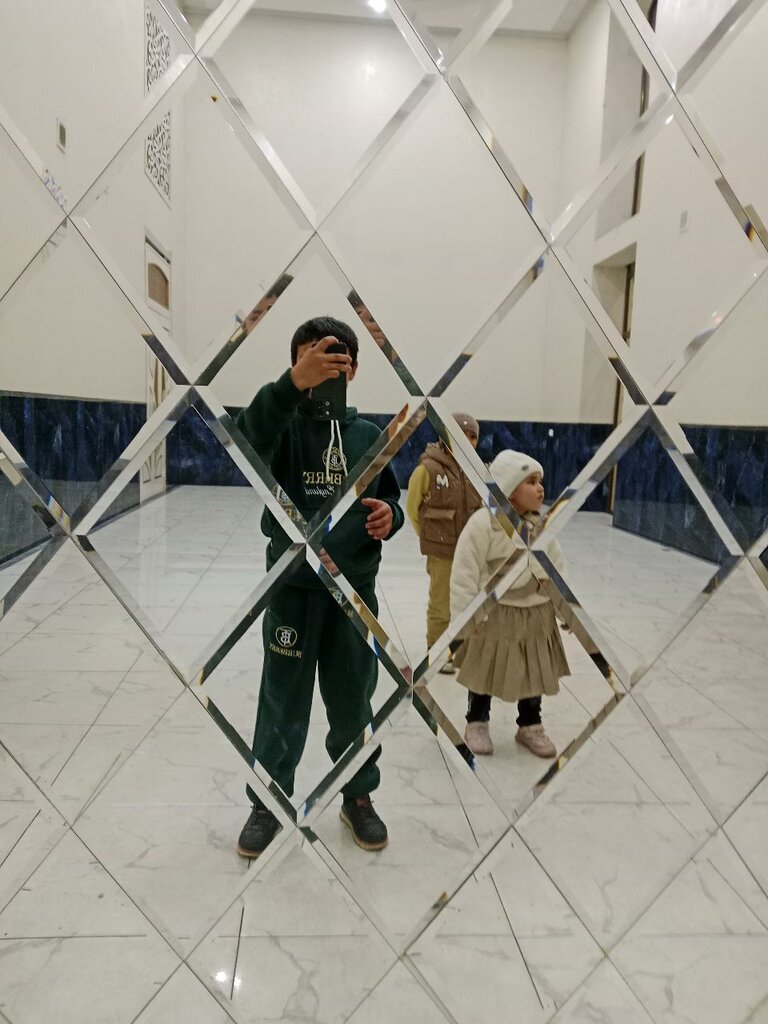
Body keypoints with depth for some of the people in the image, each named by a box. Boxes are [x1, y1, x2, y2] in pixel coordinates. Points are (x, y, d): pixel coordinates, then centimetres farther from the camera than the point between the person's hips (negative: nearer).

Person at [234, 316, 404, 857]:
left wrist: (390, 515, -12)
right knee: (283, 703, 11)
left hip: (356, 588, 3)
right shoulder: (285, 424, -7)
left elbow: (390, 496, 12)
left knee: (354, 701, 17)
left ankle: (359, 797, 38)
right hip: (293, 586, -2)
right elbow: (249, 441, -30)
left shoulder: (370, 435, 4)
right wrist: (293, 384, -45)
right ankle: (269, 803, 33)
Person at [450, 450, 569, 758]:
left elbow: (557, 567, 11)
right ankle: (477, 723, 34)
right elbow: (465, 572, -18)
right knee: (486, 671, 13)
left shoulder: (541, 524, 1)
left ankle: (530, 725, 37)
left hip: (537, 613, 6)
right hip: (496, 614, -5)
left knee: (535, 673, 17)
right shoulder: (483, 522, -20)